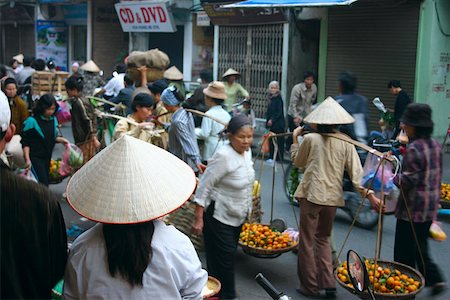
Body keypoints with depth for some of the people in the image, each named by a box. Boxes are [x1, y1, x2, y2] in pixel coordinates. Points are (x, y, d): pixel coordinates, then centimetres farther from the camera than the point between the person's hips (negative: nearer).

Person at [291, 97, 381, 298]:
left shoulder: (310, 139, -6)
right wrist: (368, 193, -5)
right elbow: (356, 172, -7)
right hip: (333, 197, 4)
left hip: (311, 195, -3)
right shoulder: (346, 143, -1)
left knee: (307, 241, 9)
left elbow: (297, 162, 10)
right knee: (323, 239, 21)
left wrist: (295, 139, 20)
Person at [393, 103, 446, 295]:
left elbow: (408, 180, -21)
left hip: (413, 207, -9)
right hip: (431, 207, 9)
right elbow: (437, 175, 14)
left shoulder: (413, 149, -20)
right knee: (420, 246, 21)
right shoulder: (435, 145, 7)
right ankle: (434, 278, 19)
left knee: (404, 250, 5)